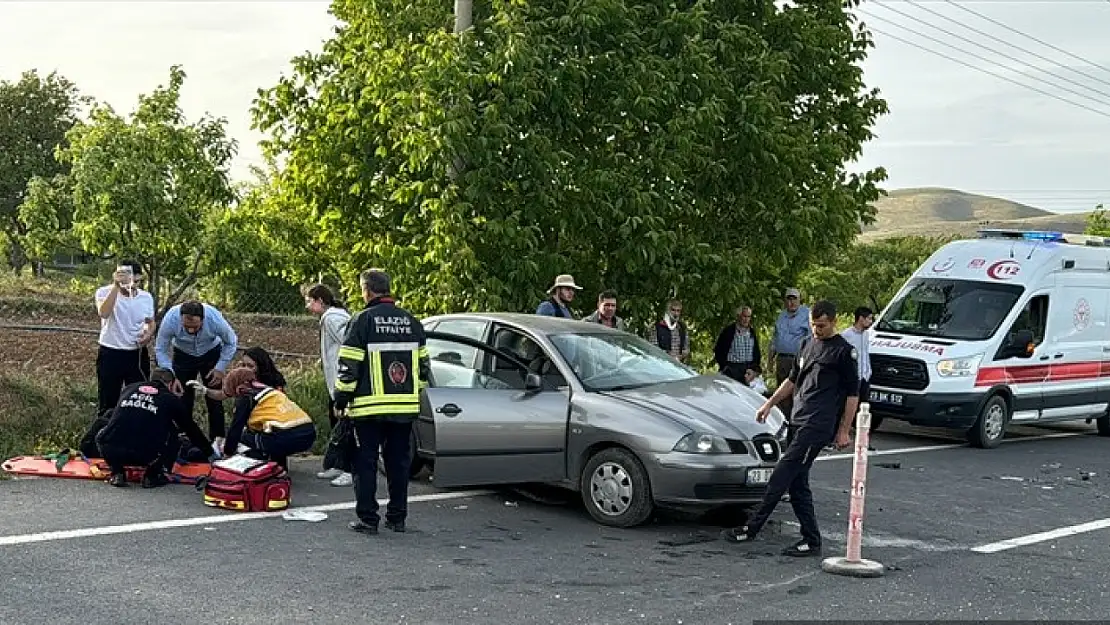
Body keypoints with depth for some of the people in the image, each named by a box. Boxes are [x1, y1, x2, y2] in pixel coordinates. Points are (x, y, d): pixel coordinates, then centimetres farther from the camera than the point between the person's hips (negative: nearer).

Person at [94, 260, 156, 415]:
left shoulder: (146, 297, 1)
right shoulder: (105, 292, -10)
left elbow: (151, 322, 16)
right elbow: (104, 313, -30)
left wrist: (149, 334, -7)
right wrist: (116, 286, -33)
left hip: (137, 354, 3)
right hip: (110, 354, -3)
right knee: (108, 401, 7)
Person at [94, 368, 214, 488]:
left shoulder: (129, 388, 23)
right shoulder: (171, 398, 14)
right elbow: (191, 429, 24)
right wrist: (210, 453, 38)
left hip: (110, 451, 3)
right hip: (146, 456, -2)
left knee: (102, 435, 36)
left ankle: (117, 474, 19)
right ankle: (153, 476, 15)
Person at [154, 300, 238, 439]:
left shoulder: (215, 319, -35)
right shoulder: (170, 319, -34)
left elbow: (231, 343, -14)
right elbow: (161, 350, -19)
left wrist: (221, 369, -18)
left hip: (211, 354, 0)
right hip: (183, 355, 1)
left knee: (214, 399, -3)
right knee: (183, 400, -2)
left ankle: (217, 440, 8)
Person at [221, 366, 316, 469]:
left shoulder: (245, 398, 7)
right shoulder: (270, 389, 28)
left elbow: (236, 428, 8)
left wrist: (228, 452, 23)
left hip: (287, 438, -8)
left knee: (244, 435, 12)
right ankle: (280, 466, 21)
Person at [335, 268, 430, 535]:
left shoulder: (362, 320, -8)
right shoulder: (412, 321, 9)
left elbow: (348, 365, -10)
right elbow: (423, 364, 14)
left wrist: (341, 400, -1)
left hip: (370, 406, -5)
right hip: (405, 407, 5)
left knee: (366, 463, 3)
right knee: (399, 462, 12)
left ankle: (367, 519, 3)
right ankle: (397, 518, 16)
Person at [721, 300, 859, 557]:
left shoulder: (844, 351, -3)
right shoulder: (808, 345, 19)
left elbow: (853, 394, -3)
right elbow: (792, 380, 30)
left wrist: (844, 431, -6)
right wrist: (769, 403, 24)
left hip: (819, 425, -8)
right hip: (799, 421, 8)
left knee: (782, 476, -11)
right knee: (797, 483, 5)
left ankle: (752, 529, -9)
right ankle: (811, 540, 10)